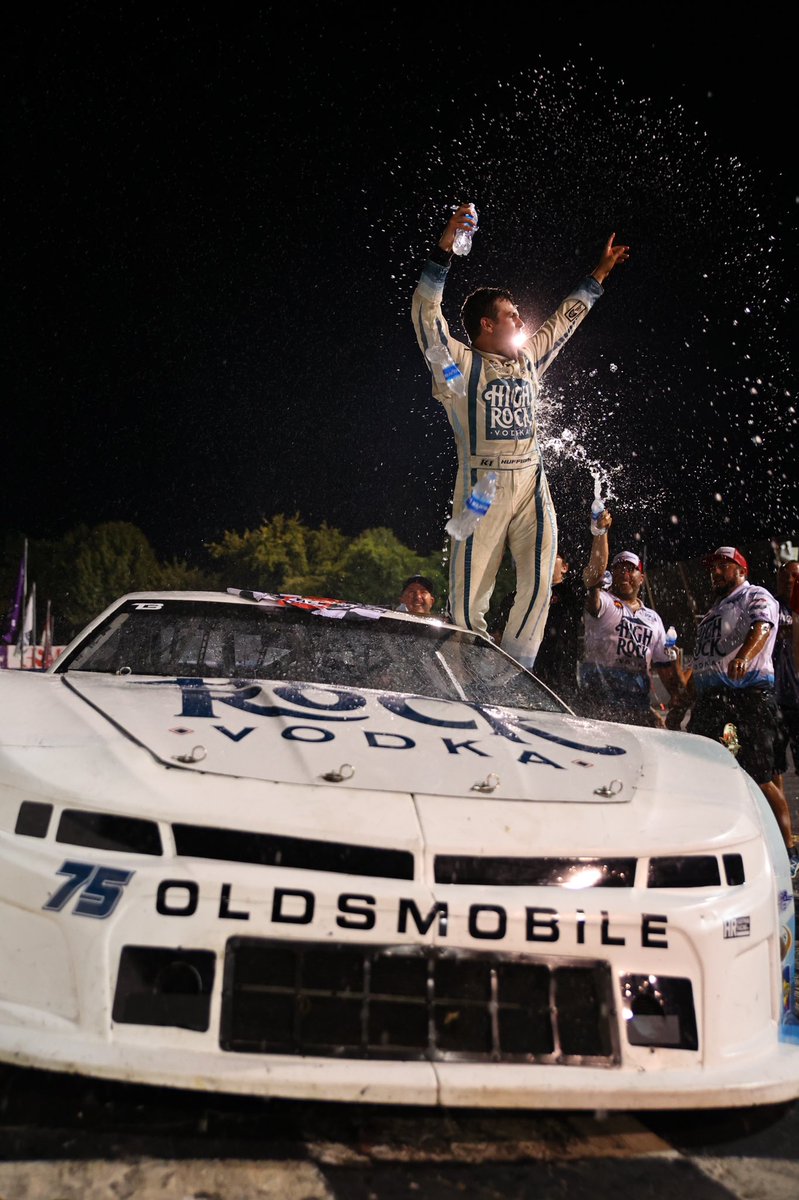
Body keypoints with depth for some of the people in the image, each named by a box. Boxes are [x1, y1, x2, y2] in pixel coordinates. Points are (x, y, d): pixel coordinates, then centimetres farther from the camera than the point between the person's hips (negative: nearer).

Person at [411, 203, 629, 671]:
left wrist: (599, 274, 36)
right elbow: (427, 312, -10)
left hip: (532, 483, 6)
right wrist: (445, 248, -17)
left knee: (539, 584, -4)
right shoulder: (460, 365, 2)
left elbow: (565, 319, 32)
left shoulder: (528, 360, 19)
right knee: (470, 593, -5)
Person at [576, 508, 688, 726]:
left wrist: (676, 691, 5)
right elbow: (595, 571, -12)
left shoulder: (653, 618, 24)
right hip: (598, 690, -5)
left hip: (637, 699, 5)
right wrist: (601, 532, -23)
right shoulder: (603, 602, 8)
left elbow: (664, 663, 21)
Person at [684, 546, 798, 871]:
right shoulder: (715, 610, 29)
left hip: (749, 692, -8)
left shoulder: (756, 596, 3)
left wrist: (744, 656, -38)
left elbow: (762, 628, -19)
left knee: (759, 776, -11)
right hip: (709, 697, 8)